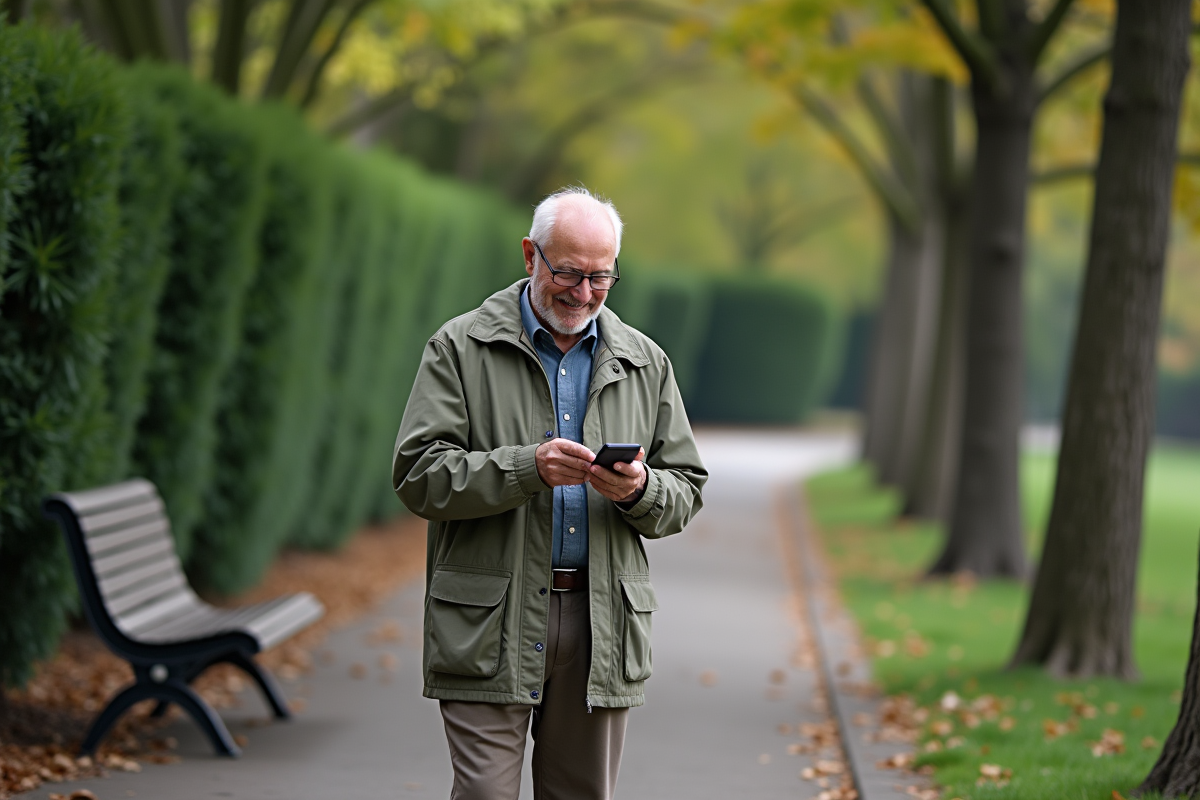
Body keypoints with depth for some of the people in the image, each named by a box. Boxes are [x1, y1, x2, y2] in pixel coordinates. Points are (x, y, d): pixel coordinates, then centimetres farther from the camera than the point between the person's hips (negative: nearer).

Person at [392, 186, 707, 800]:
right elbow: (418, 474, -7)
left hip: (603, 627, 3)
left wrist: (639, 490, -10)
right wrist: (527, 468, -20)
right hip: (490, 626, -3)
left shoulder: (645, 363, 13)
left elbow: (685, 491, 14)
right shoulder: (459, 348, 2)